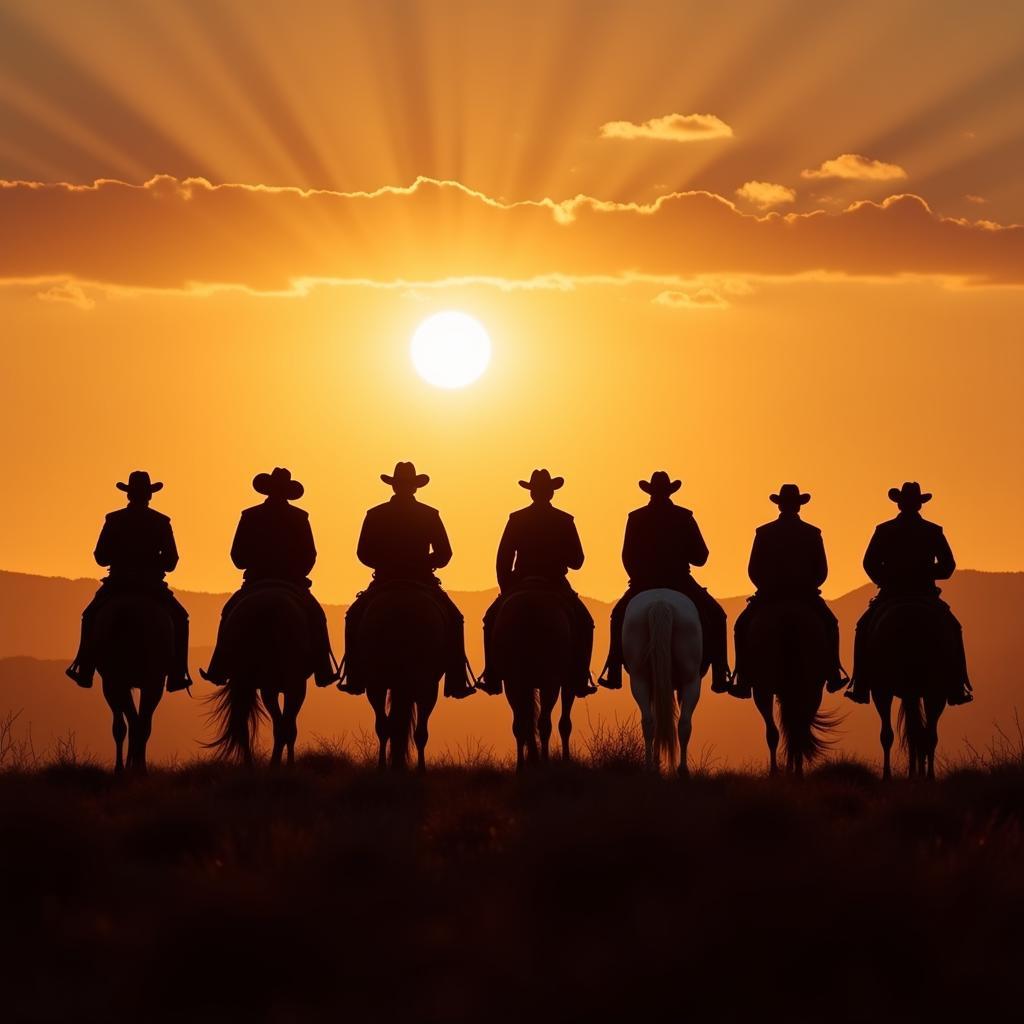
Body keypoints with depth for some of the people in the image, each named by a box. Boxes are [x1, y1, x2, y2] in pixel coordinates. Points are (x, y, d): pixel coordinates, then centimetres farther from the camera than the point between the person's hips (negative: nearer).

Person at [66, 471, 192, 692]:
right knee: (179, 619, 20)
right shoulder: (161, 522, -3)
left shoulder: (114, 520, -2)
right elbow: (171, 560, -2)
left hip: (118, 583, 0)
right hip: (152, 585, 0)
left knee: (91, 616, 24)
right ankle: (177, 675, 8)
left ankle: (85, 671, 14)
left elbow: (101, 557, 0)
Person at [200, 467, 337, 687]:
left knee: (230, 614, 20)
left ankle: (220, 671, 11)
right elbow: (309, 556, -1)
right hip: (293, 583, 0)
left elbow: (238, 557, 0)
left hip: (256, 581, 0)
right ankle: (323, 673, 10)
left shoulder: (250, 516, -3)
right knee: (316, 617, 19)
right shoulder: (299, 518, -3)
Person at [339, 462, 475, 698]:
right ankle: (456, 683, 12)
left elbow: (363, 554, 0)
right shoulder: (430, 515, -3)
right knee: (453, 620, 20)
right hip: (423, 581, 0)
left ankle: (355, 680, 14)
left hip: (384, 582, 0)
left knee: (354, 618, 23)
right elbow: (444, 554, -1)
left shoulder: (375, 515, -3)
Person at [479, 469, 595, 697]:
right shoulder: (565, 521, -4)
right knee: (583, 624, 21)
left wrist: (505, 588, 9)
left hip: (520, 585, 0)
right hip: (556, 585, 0)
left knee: (492, 620, 22)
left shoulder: (516, 520, -4)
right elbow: (576, 561, 1)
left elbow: (502, 560, -3)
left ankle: (492, 680, 12)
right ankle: (579, 682, 11)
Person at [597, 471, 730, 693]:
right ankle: (719, 678, 5)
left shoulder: (636, 518, -1)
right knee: (716, 617, 16)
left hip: (643, 584, 1)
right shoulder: (684, 517, -4)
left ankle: (613, 675, 18)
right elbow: (700, 557, -2)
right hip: (680, 583, -1)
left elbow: (627, 557, 2)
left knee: (619, 616, 27)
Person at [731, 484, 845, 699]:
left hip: (770, 593, -1)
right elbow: (822, 571, 1)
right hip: (806, 595, 1)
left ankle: (743, 680, 6)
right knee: (829, 625, 27)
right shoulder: (813, 534, -1)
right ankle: (833, 676, 22)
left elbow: (753, 570, -2)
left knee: (743, 627, 18)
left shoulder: (764, 533, -3)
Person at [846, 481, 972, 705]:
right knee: (951, 630, 22)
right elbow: (948, 565, 0)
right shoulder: (933, 532, -1)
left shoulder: (884, 531, -2)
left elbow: (870, 564, -3)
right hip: (926, 594, 0)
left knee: (865, 628, 22)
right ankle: (956, 690, 12)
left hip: (891, 594, 0)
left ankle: (861, 688, 10)